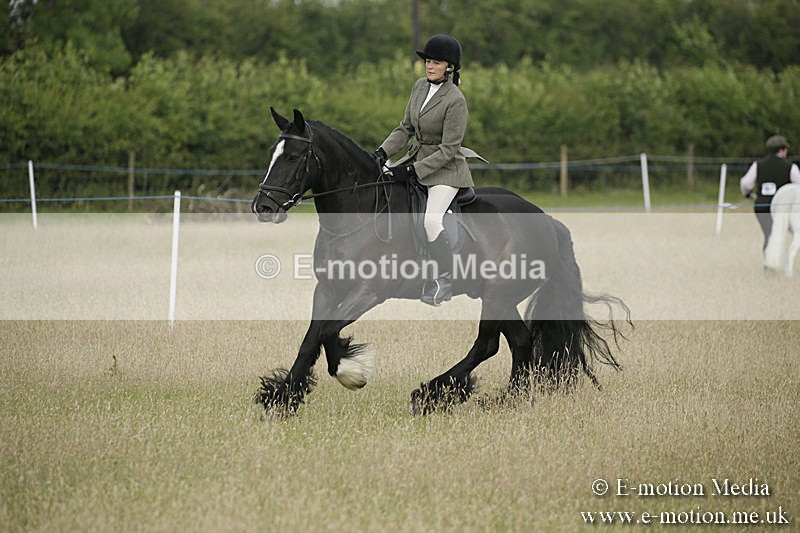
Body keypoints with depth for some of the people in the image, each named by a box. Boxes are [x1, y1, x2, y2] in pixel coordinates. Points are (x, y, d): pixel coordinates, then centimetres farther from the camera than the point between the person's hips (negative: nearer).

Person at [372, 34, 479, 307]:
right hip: (416, 158, 9)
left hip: (446, 167, -8)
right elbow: (406, 128, 11)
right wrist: (383, 152, -4)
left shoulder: (455, 100, -20)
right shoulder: (420, 87, 3)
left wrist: (413, 170, -23)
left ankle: (444, 282, -15)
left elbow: (448, 149, -20)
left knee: (431, 219, -27)